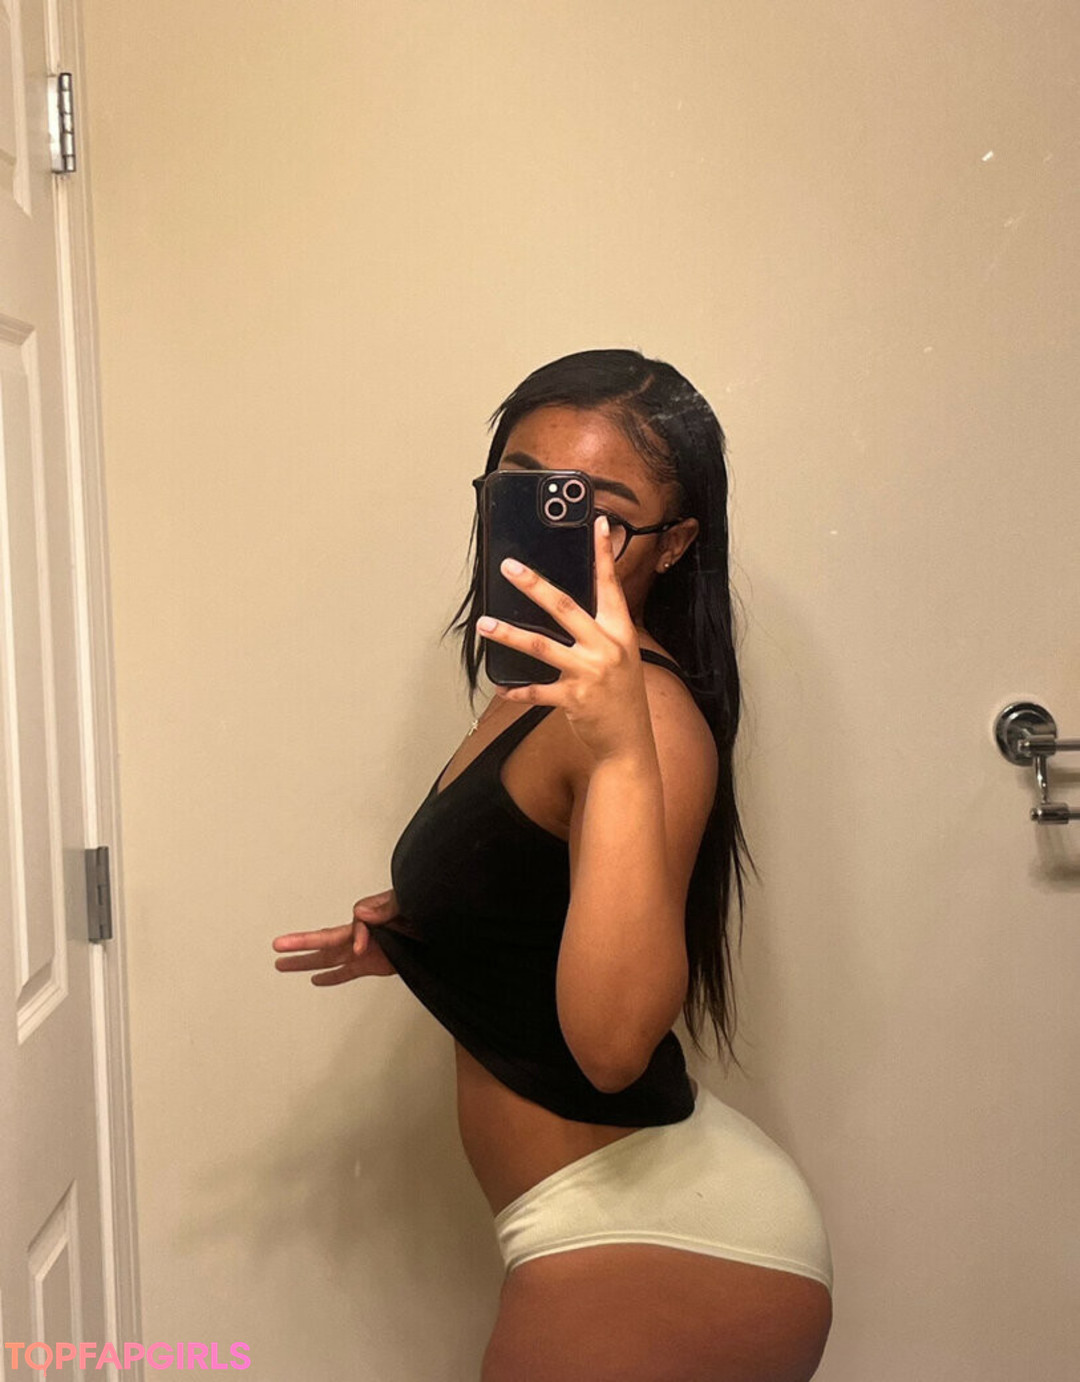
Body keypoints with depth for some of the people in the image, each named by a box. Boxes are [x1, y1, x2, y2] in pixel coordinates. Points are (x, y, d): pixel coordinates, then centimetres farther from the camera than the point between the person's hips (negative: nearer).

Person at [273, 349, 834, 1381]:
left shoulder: (651, 713, -22)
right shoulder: (543, 695, 7)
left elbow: (612, 1039, -31)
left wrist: (623, 750, -38)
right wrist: (415, 942, 5)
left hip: (664, 1245, -9)